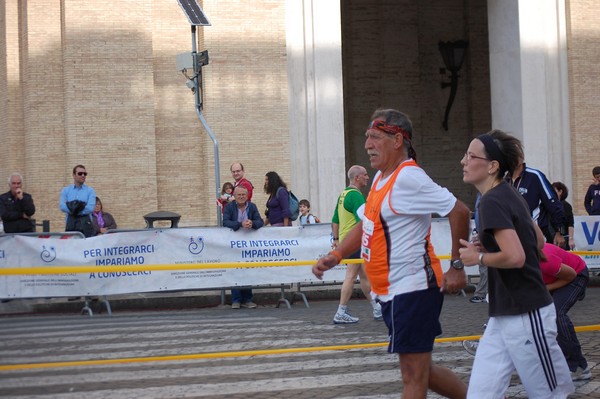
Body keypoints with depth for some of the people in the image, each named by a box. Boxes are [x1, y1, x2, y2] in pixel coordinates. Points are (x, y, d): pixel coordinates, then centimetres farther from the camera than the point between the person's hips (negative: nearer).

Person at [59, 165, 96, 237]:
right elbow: (62, 206, -4)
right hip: (70, 223, 2)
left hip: (85, 223, -1)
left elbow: (91, 208, -8)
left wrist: (72, 208, -7)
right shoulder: (66, 190, 12)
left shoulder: (90, 191, 6)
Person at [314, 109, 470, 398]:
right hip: (391, 291, 10)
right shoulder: (381, 178, 12)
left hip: (412, 288, -10)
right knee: (420, 371, 18)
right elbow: (366, 224, 23)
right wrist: (336, 256, 9)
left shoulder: (408, 179, -17)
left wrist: (457, 266, -16)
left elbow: (459, 212, -20)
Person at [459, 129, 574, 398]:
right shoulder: (510, 195, 12)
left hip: (525, 317, -10)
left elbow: (515, 257, -28)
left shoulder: (493, 203, -17)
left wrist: (479, 257, -11)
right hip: (503, 316, 10)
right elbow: (538, 241, 24)